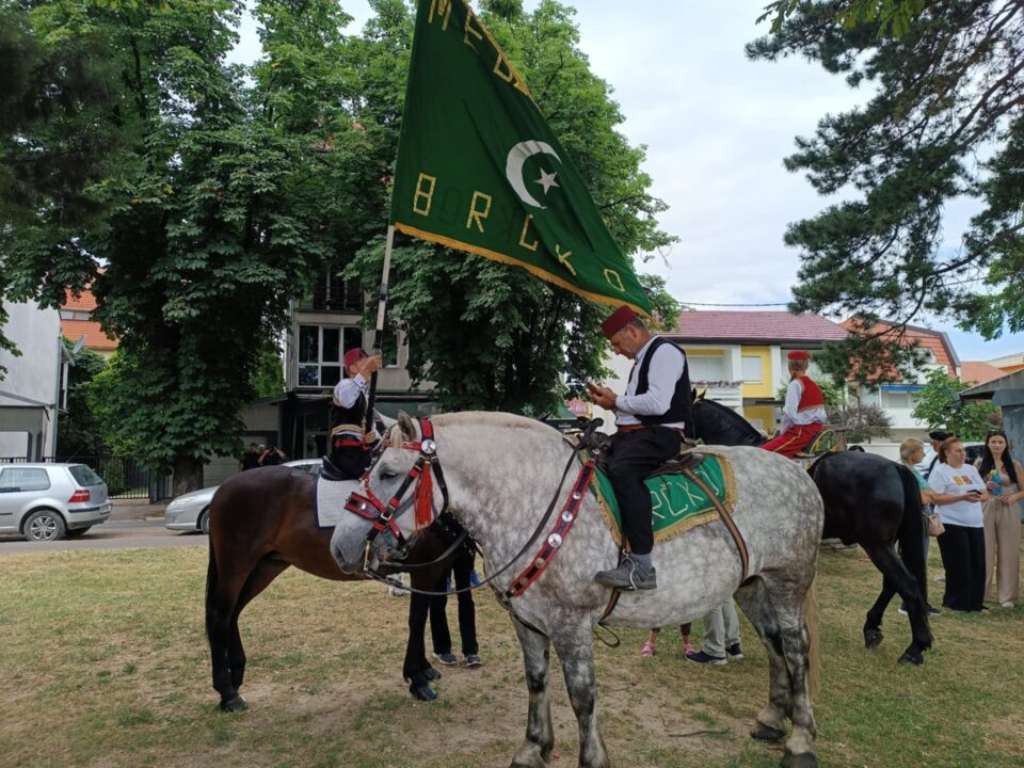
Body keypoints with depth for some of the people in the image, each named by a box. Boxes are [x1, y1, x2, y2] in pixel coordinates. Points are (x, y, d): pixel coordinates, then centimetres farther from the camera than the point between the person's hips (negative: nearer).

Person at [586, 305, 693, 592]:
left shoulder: (664, 352, -8)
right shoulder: (641, 360, 21)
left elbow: (658, 403, -21)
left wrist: (616, 401, -11)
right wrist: (611, 402, 9)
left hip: (659, 435, -10)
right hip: (632, 433, 10)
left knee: (621, 469, -36)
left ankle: (641, 565, -35)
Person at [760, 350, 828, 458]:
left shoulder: (795, 384, -8)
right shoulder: (814, 384, 16)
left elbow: (790, 413, -15)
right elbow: (823, 415, 17)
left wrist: (782, 432, -2)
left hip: (802, 432, -9)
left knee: (764, 452, -16)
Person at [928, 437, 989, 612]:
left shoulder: (971, 469, 15)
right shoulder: (940, 471, -5)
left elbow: (985, 494, 15)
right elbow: (935, 498, -14)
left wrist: (979, 497, -8)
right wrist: (962, 497, -20)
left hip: (975, 524, 6)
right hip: (952, 524, -6)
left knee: (978, 565, 7)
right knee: (959, 567, -3)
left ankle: (975, 603, 19)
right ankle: (956, 603, 10)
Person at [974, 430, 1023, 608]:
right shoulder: (980, 464, 4)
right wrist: (984, 487, -12)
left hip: (1008, 512, 0)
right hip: (985, 510, 0)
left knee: (1008, 553, 4)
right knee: (984, 552, 1)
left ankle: (1007, 595, 11)